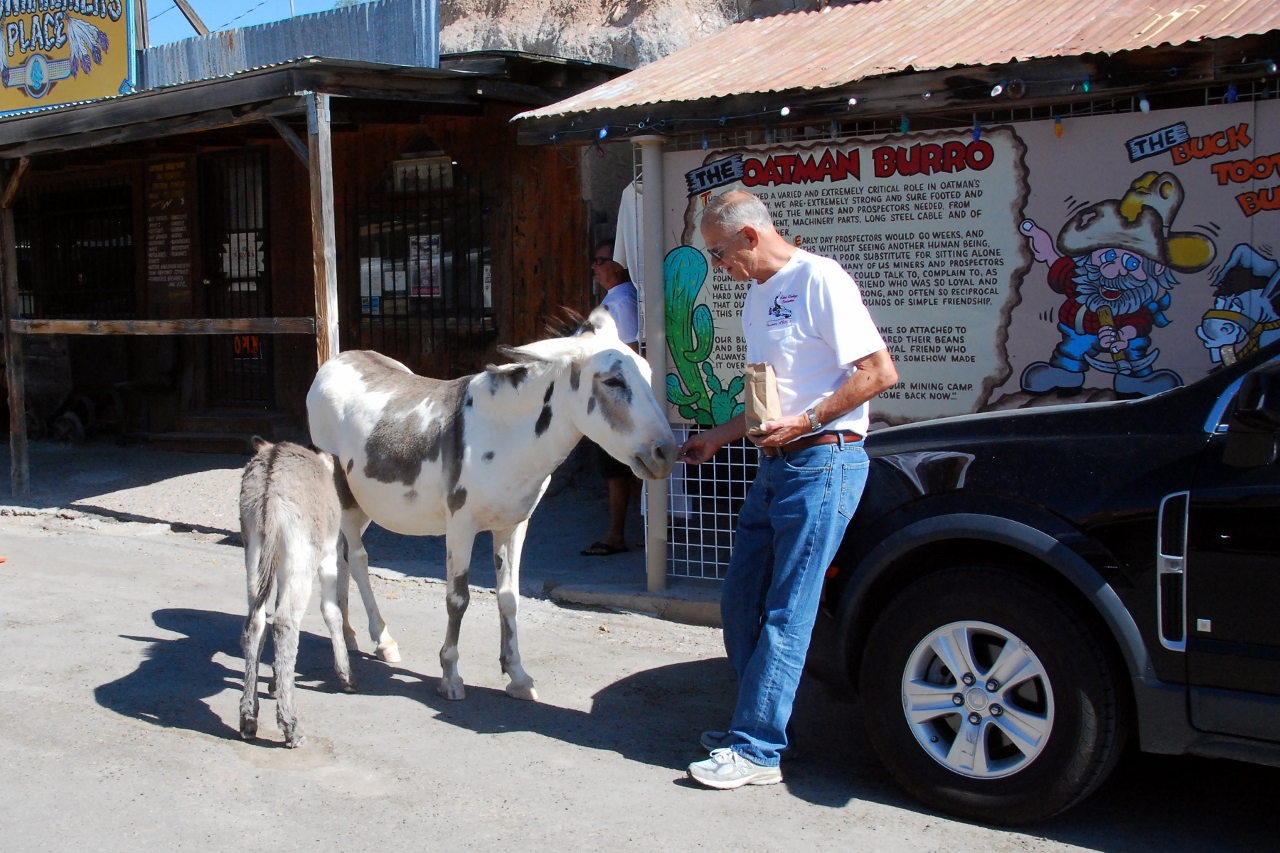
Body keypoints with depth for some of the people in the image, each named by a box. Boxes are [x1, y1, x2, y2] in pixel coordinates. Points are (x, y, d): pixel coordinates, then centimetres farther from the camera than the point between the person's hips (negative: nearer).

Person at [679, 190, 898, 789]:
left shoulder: (819, 280, -11)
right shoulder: (757, 297, 17)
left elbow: (878, 371, -16)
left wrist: (803, 422, -20)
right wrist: (717, 438, 21)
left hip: (823, 463, -9)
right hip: (774, 468, 9)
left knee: (786, 615, -6)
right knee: (741, 604, 11)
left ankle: (757, 751, -1)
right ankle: (756, 725, 23)